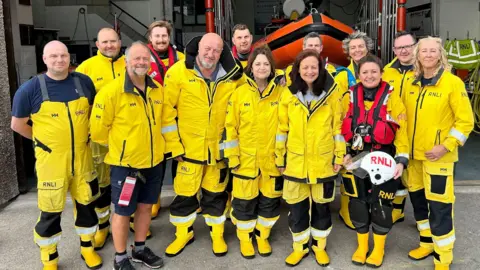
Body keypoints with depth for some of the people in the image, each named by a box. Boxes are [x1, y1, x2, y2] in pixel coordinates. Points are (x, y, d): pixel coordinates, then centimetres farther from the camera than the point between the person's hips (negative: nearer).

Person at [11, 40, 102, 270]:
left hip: (82, 158, 3)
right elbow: (17, 125, 2)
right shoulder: (30, 89, -8)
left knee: (87, 204, 14)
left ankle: (87, 247, 36)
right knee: (50, 211, 7)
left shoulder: (84, 82, 1)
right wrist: (48, 140, 5)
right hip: (51, 162, -3)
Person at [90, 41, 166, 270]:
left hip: (154, 161, 6)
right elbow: (98, 127, -11)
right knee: (122, 211, 6)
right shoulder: (112, 91, -15)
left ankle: (140, 249, 36)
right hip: (125, 163, -5)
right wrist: (118, 146, 2)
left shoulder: (157, 89, 3)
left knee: (146, 206, 17)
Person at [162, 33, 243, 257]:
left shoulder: (232, 76, -5)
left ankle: (217, 234, 34)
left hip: (219, 147, 2)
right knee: (185, 192, 11)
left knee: (216, 193, 15)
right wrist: (174, 145, -9)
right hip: (189, 146, -1)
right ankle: (183, 233, 33)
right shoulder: (178, 72, -11)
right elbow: (167, 110, -9)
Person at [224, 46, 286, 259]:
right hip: (246, 160, -1)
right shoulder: (240, 93, -3)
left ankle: (262, 236, 33)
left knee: (270, 200, 12)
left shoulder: (281, 93, 0)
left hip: (273, 159, 1)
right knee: (245, 201, 9)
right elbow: (230, 126, -3)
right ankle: (245, 238, 29)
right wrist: (232, 156, -6)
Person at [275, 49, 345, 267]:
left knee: (321, 206, 13)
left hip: (323, 161, -1)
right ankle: (300, 247, 31)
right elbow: (282, 129, 3)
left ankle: (319, 246, 33)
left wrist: (339, 157, -2)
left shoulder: (331, 92, -3)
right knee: (297, 207, 11)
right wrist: (279, 159, 4)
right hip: (295, 162, 1)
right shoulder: (289, 94, -1)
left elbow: (338, 126, 0)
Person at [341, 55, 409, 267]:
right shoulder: (350, 96, 2)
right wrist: (344, 153, 1)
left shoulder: (391, 96, -7)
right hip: (356, 160, 3)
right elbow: (342, 128, 9)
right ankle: (362, 246, 31)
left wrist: (401, 160, -13)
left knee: (381, 204, 6)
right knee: (358, 203, 11)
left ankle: (378, 249, 26)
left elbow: (401, 130, -7)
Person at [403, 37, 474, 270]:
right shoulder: (411, 83, 5)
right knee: (417, 200, 16)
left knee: (439, 206, -3)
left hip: (437, 156, -5)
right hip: (413, 154, 6)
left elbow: (465, 120, -9)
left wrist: (446, 146, -17)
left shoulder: (452, 82, -9)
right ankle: (427, 244, 36)